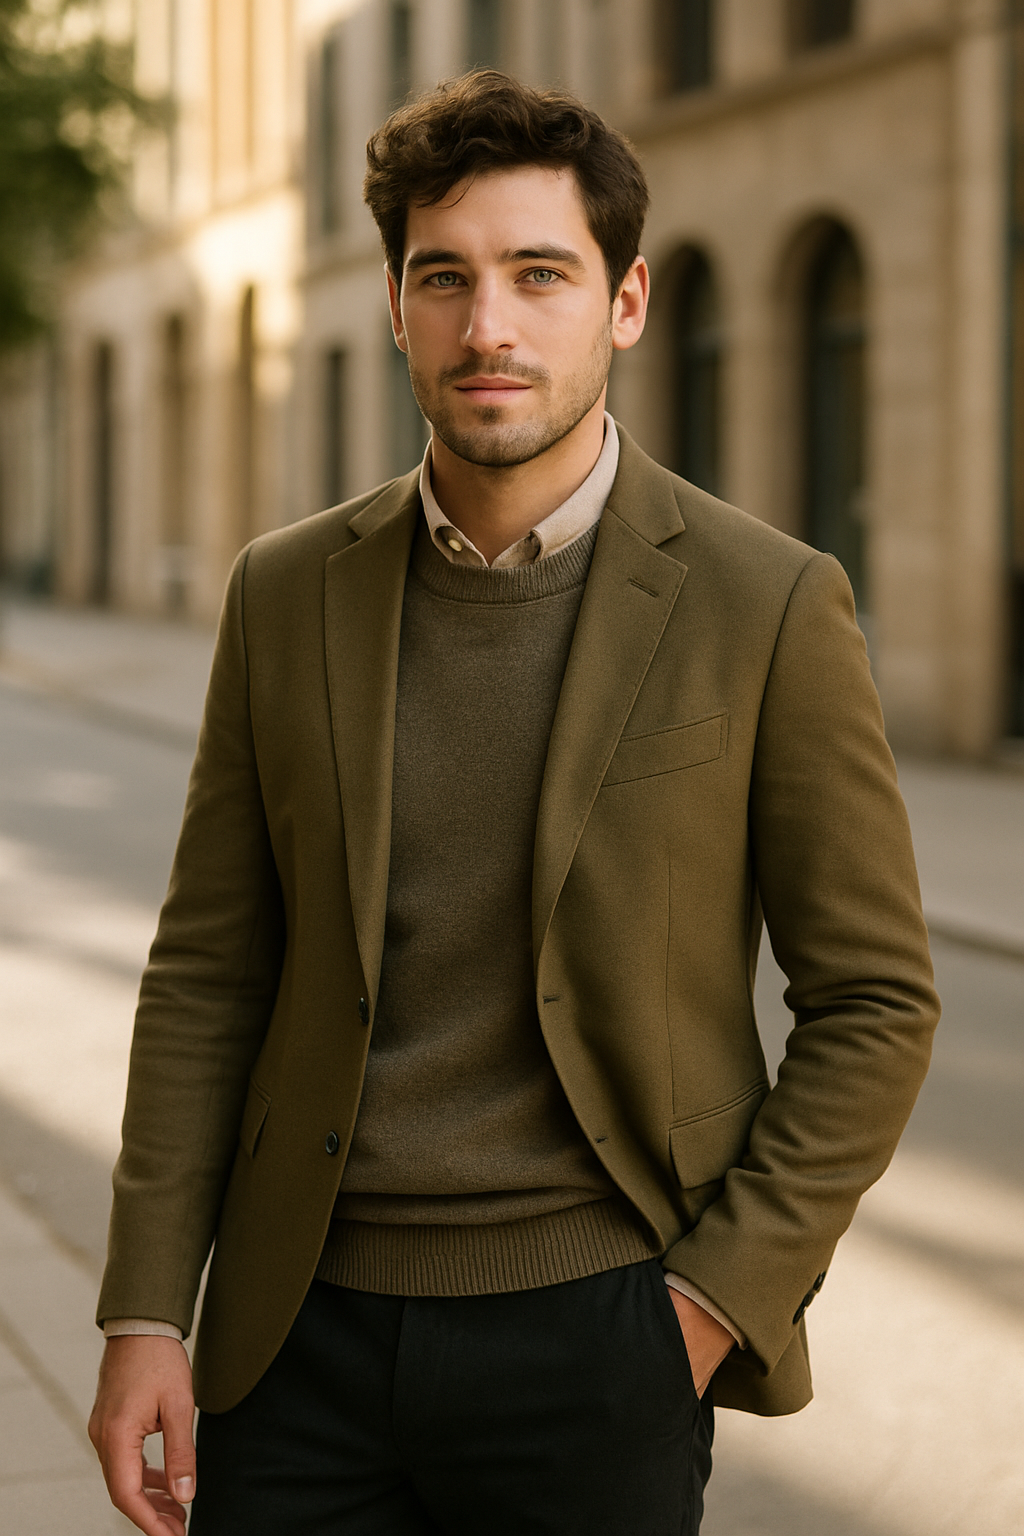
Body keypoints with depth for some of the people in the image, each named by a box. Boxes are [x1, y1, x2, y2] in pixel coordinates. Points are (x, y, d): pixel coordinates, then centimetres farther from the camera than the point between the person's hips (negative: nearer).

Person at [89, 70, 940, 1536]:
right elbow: (209, 973, 6)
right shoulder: (289, 594, 2)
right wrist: (147, 1314, 0)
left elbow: (873, 1005, -3)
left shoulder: (769, 608, -8)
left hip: (593, 1341, -2)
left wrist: (713, 1307, -10)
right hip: (311, 1331, 3)